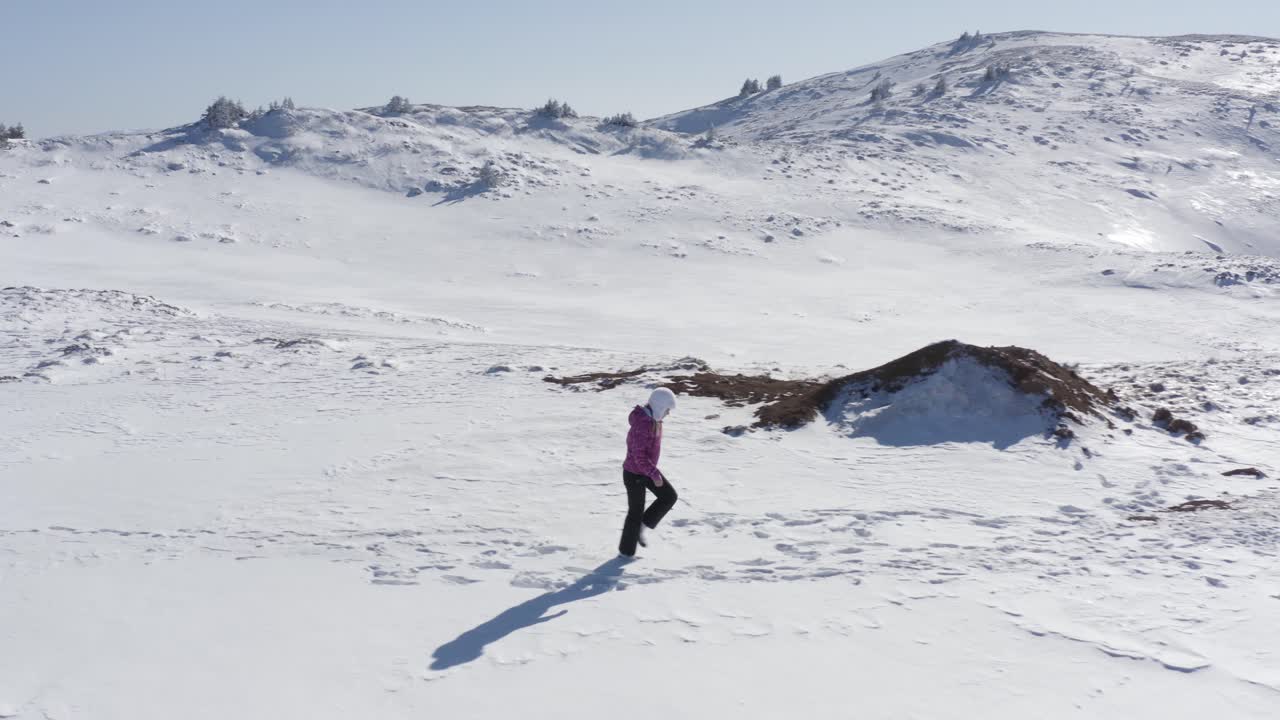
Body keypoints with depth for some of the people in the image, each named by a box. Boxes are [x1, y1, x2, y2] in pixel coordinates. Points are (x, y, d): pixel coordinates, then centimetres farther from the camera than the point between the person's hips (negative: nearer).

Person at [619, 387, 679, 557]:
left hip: (648, 471, 9)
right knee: (636, 512, 3)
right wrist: (654, 474, -28)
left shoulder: (653, 419, 1)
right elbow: (639, 455, -30)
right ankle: (627, 550, 20)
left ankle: (642, 527, 18)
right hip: (634, 474, -9)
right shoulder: (641, 424, -29)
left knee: (669, 496, 6)